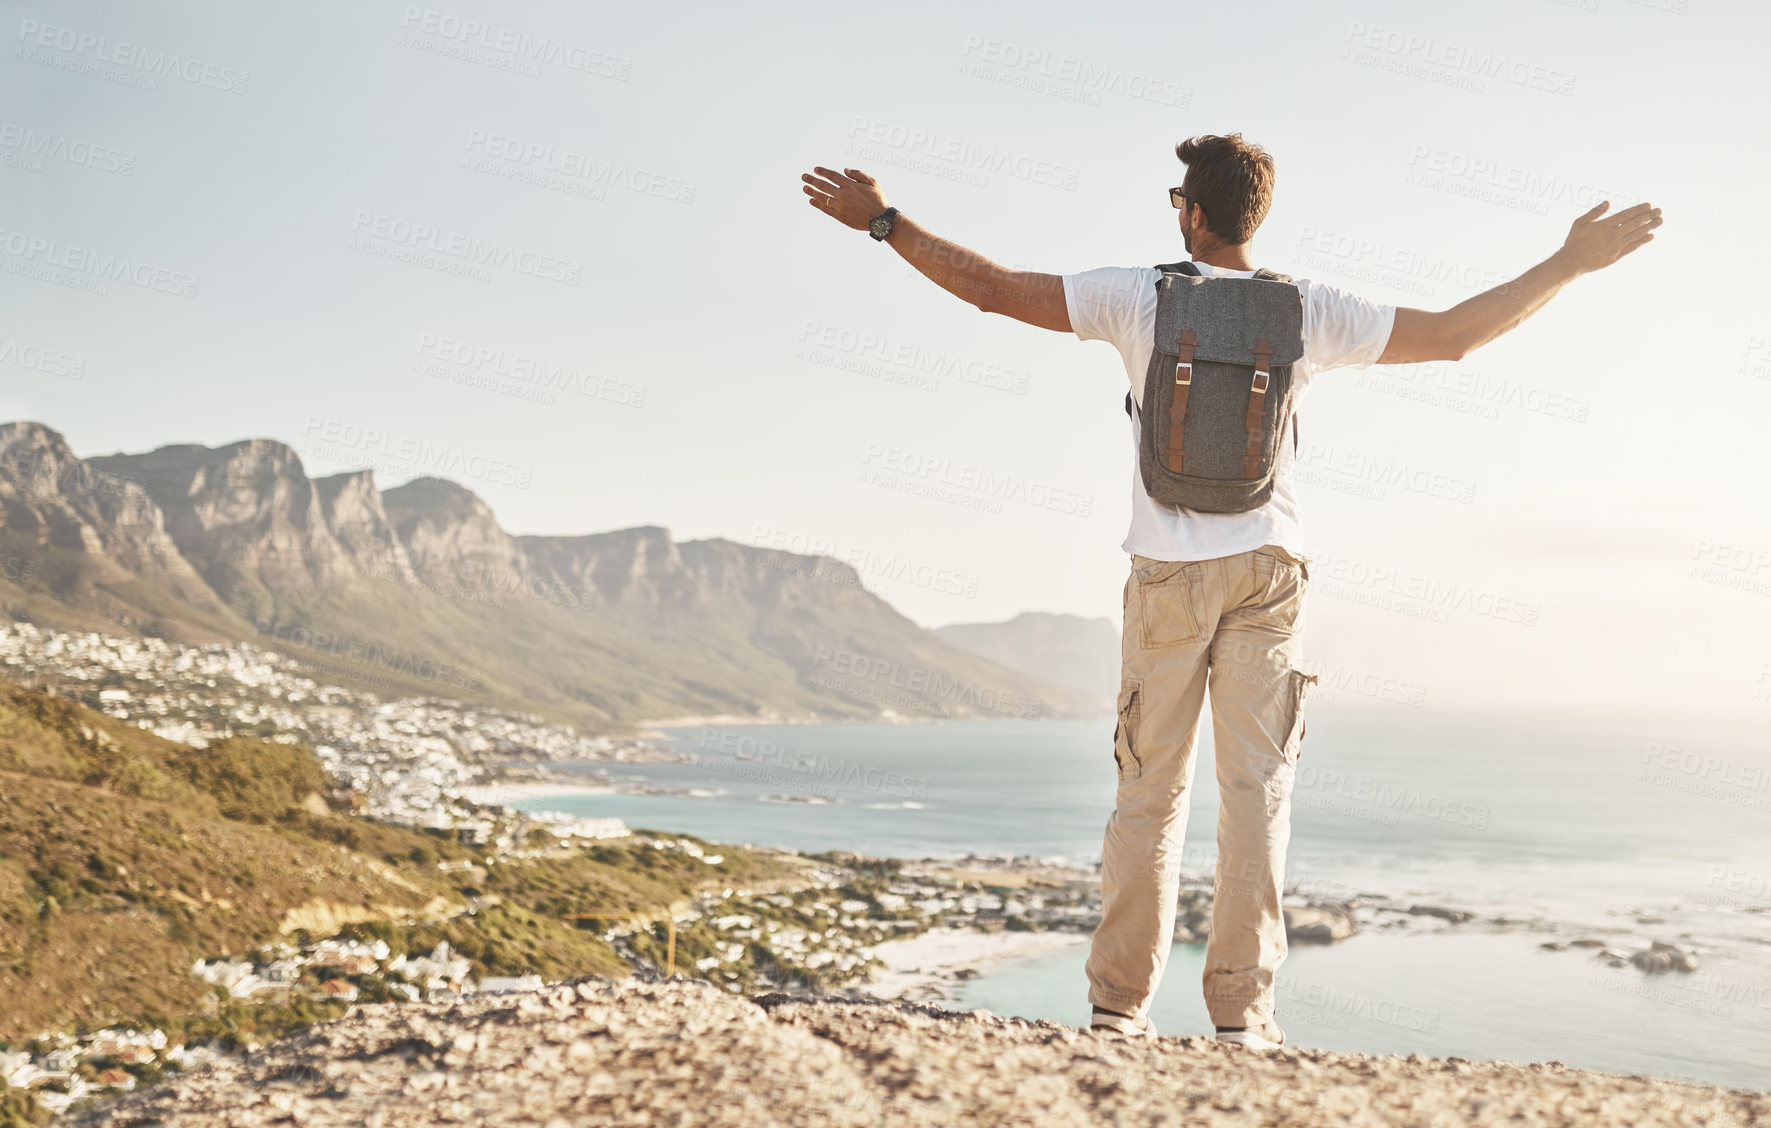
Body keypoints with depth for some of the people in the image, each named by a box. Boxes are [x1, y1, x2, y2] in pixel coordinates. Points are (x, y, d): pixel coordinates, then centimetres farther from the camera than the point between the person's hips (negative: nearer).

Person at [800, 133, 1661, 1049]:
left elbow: (993, 288, -3)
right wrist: (1570, 264, 15)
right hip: (1266, 570, 0)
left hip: (1166, 572, 0)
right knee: (1256, 786, 1)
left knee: (1149, 790, 6)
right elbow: (1454, 336, 4)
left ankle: (1119, 1002, 8)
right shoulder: (1309, 312, 1)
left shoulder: (1139, 296, -3)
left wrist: (884, 221, 6)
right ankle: (1242, 1010, -1)